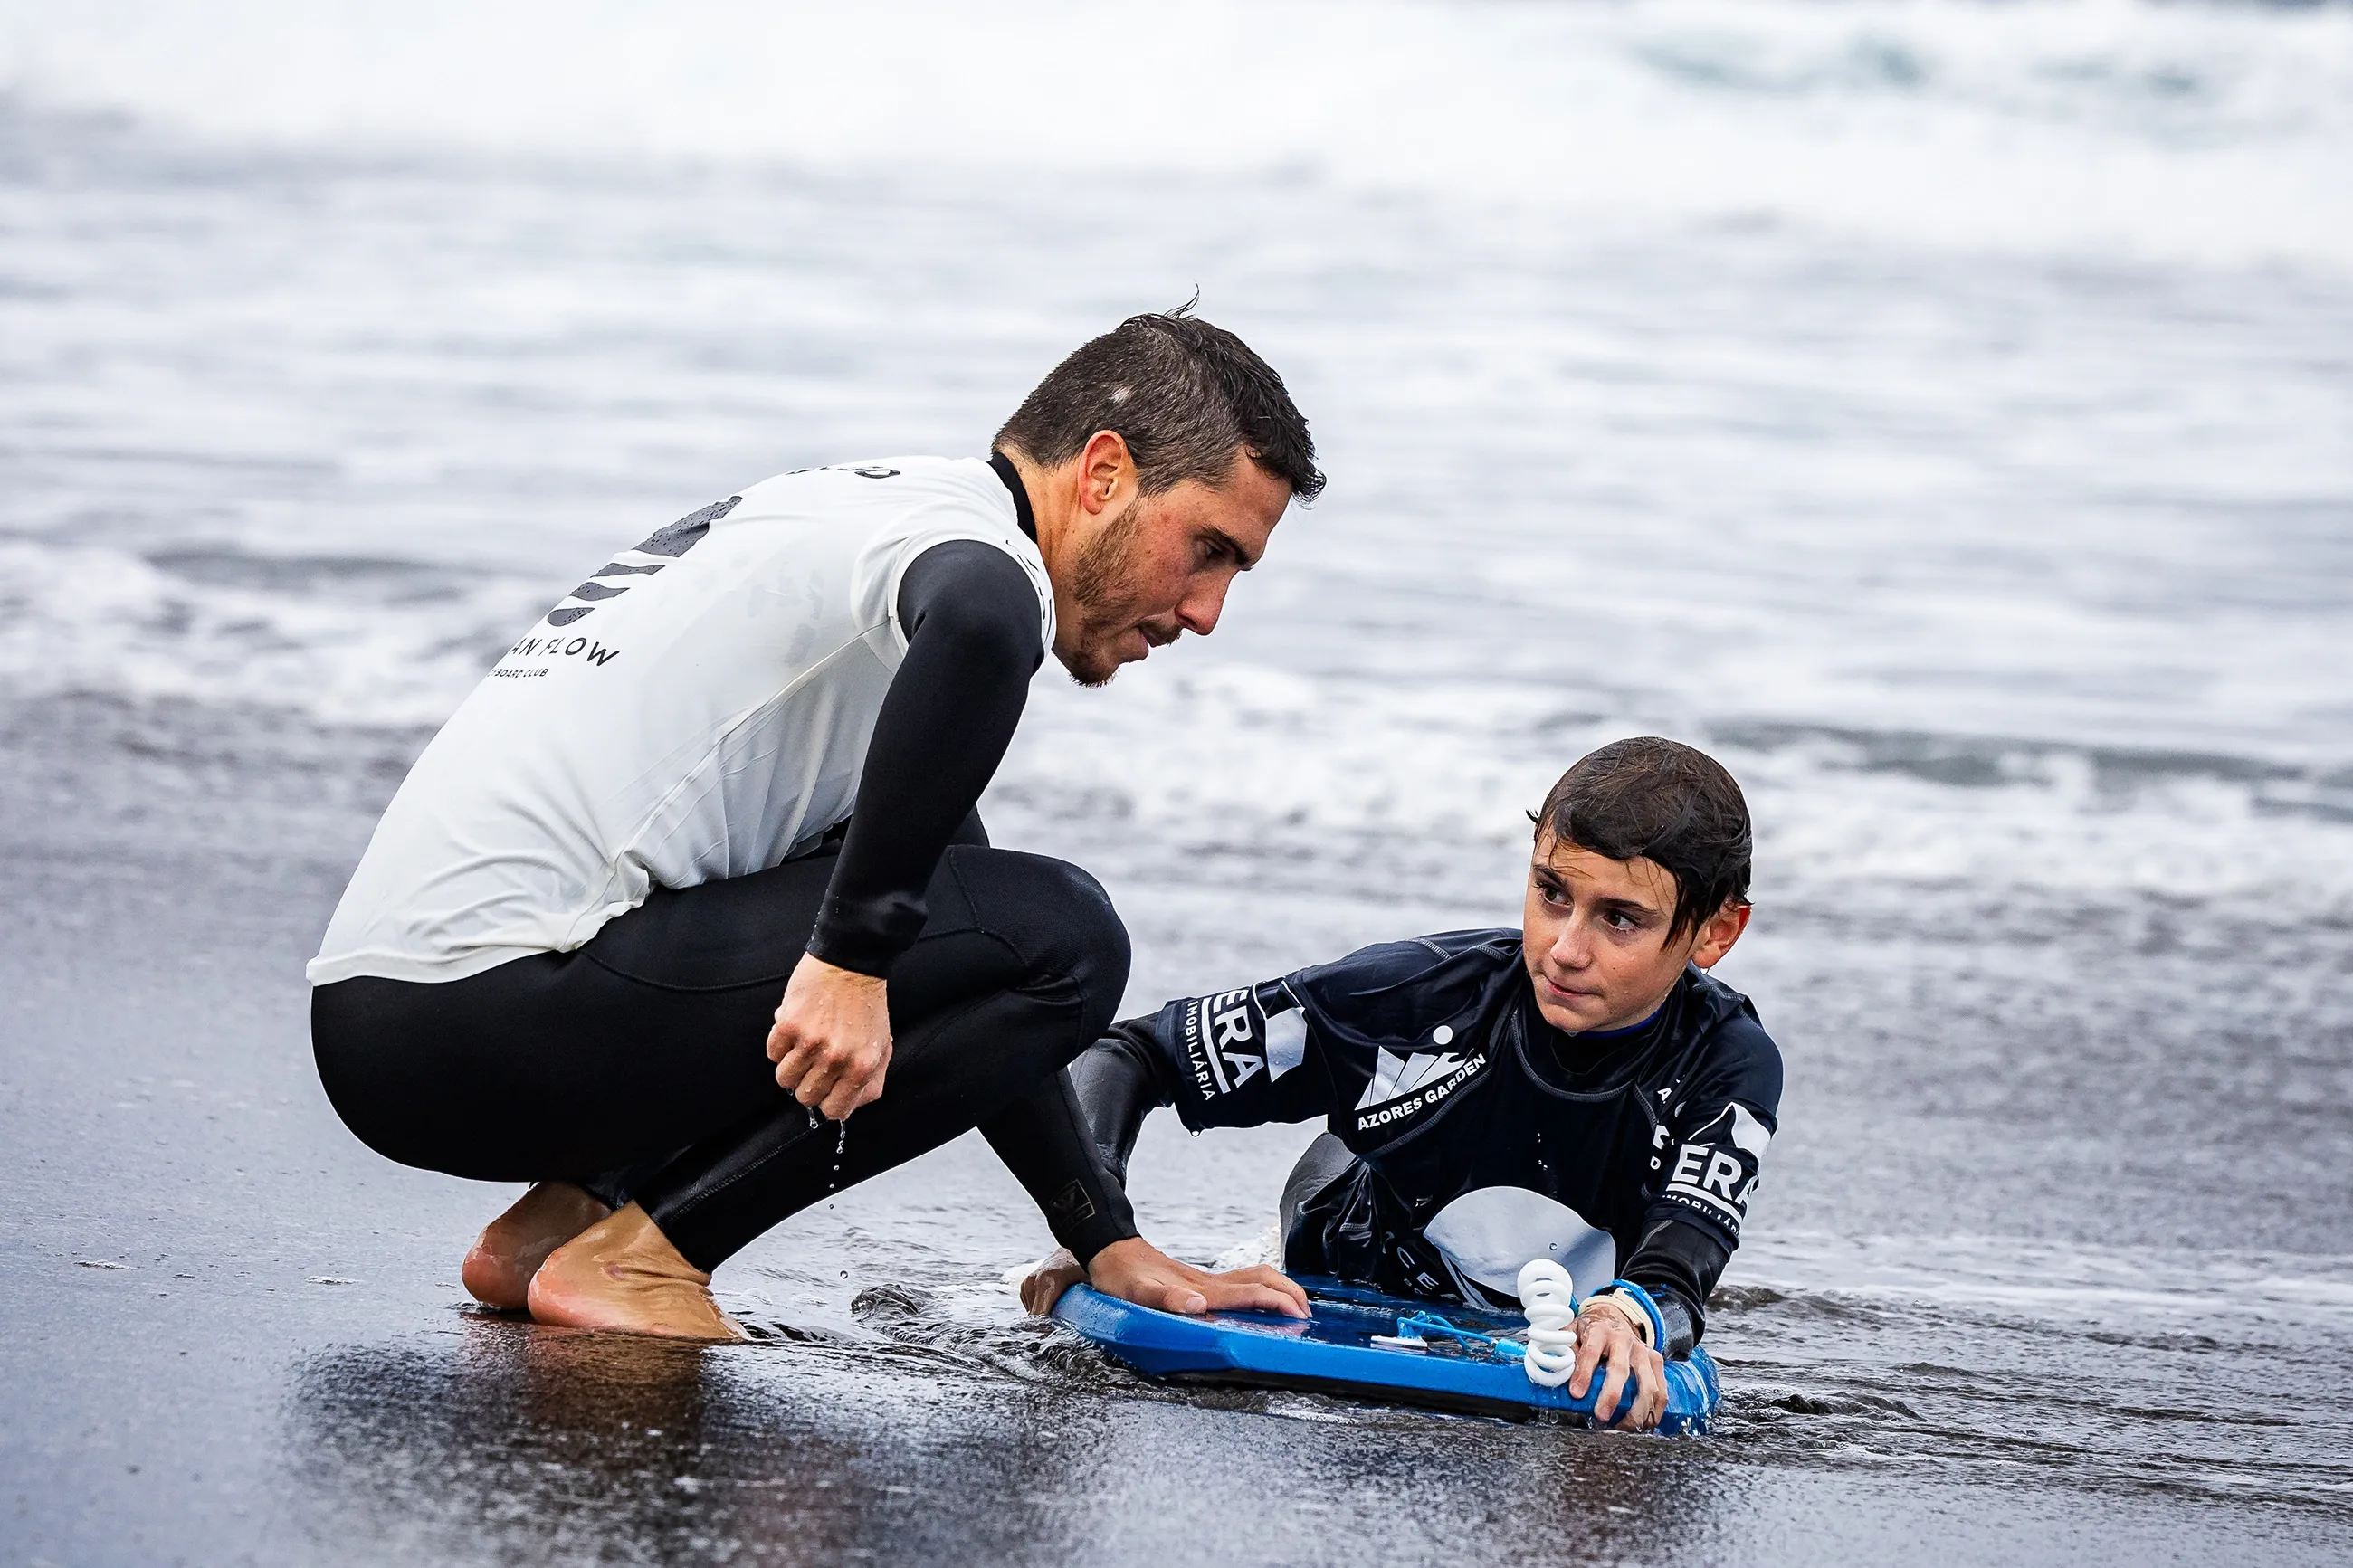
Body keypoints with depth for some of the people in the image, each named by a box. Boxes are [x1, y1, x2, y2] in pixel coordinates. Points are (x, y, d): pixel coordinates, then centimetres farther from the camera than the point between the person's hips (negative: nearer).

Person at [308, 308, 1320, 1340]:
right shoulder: (968, 538, -6)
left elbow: (978, 985, 28)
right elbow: (978, 625, -35)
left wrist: (1109, 1246, 23)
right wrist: (853, 963, -28)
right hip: (492, 1011, -10)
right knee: (1060, 934, -10)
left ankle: (572, 1210, 11)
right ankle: (633, 1251, -8)